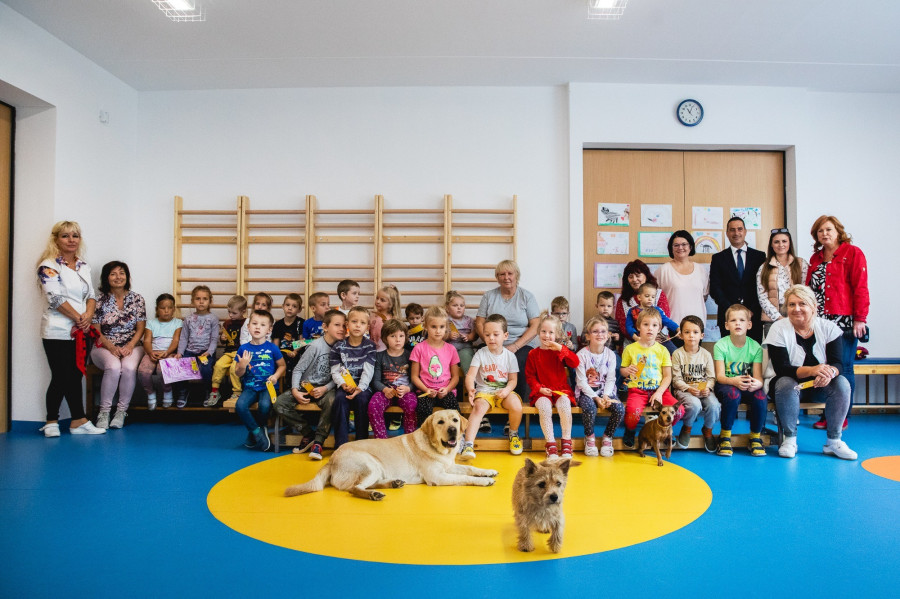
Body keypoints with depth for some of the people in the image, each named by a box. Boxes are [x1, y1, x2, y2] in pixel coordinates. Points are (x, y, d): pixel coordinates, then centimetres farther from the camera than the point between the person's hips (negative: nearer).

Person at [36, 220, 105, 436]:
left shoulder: (84, 266, 13)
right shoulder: (48, 266, -6)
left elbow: (91, 295, 11)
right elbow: (56, 298, -15)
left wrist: (88, 315, -8)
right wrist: (79, 318, -13)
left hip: (81, 331, 6)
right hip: (57, 331, -6)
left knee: (76, 377, 7)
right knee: (62, 378, -1)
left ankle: (65, 421, 14)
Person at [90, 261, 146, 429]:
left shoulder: (137, 299, 7)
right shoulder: (100, 300, 4)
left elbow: (140, 328, 5)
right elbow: (96, 330, 1)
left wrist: (130, 346, -12)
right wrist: (112, 347, -15)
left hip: (132, 346, 1)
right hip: (105, 346, -1)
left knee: (129, 368, -33)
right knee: (114, 367, -33)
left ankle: (121, 411, -18)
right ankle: (104, 412, -19)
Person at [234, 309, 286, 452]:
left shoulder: (272, 348, 0)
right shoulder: (244, 348, 3)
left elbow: (282, 365, 10)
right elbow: (238, 373, 7)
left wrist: (276, 376, -8)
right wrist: (242, 366, -15)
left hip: (267, 386, -2)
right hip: (250, 387, 2)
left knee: (265, 405, -30)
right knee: (240, 406, -26)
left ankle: (253, 433, 0)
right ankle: (257, 432, -3)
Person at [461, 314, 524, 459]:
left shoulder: (510, 356, 5)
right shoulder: (480, 354, 1)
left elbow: (513, 380, 6)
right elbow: (470, 375, -10)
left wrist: (507, 390, -17)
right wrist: (470, 390, -30)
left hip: (504, 391, 1)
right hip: (484, 391, -1)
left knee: (516, 405, -28)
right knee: (479, 407, -32)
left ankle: (513, 434, 5)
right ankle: (468, 445, -37)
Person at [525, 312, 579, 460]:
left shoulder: (560, 351, 7)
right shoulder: (533, 354, 7)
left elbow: (575, 363, -9)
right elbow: (530, 376, 7)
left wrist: (561, 348, -19)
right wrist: (539, 388, -10)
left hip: (561, 390, 0)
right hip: (542, 392, 0)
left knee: (564, 405, -32)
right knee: (544, 407, -32)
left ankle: (566, 442, -16)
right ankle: (551, 444, -22)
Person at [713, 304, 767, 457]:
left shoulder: (755, 347, -2)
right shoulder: (720, 345, -8)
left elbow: (758, 376, -9)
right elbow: (720, 376, -14)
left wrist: (757, 383, -35)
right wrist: (734, 381, -37)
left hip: (748, 386, 2)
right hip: (725, 385, -2)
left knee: (761, 396, -29)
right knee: (733, 394, -36)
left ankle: (755, 437, -6)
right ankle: (725, 437, -17)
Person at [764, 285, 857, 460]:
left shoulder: (829, 328, -5)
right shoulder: (778, 329, -12)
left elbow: (838, 363, -12)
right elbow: (781, 369, -21)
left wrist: (829, 372, -37)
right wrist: (811, 370, -38)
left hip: (819, 386, 3)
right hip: (788, 381, -3)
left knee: (842, 383, -25)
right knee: (786, 384, -35)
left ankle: (833, 441, -15)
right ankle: (789, 439, -19)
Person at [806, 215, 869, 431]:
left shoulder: (852, 253, -1)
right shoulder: (816, 258, 16)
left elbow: (860, 287, -7)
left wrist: (860, 318, -13)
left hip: (844, 322, -5)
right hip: (820, 322, 5)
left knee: (843, 369, 0)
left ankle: (842, 417, 9)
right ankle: (828, 415, 15)